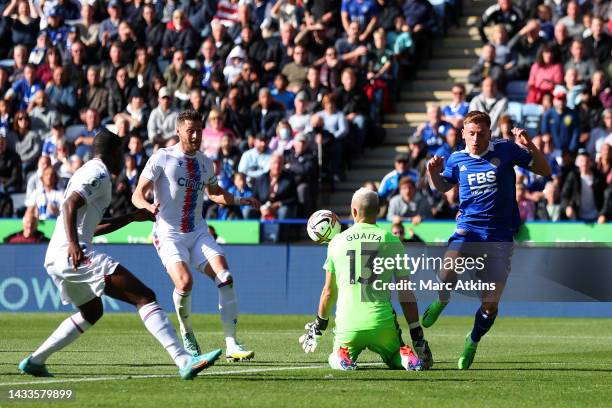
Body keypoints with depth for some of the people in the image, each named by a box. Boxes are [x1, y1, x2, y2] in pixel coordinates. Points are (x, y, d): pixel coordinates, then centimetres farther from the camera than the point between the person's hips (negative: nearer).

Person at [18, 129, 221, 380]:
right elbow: (70, 204, -20)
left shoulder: (87, 172, 28)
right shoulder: (99, 174, -3)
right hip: (73, 254, -10)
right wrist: (73, 243, -31)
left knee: (92, 312, 33)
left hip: (55, 259, 10)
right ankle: (183, 361, -28)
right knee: (145, 297, -15)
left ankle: (35, 361, 30)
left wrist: (132, 217, 38)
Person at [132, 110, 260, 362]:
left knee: (225, 278, -15)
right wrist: (148, 206, -30)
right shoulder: (162, 158, -5)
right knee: (184, 282, -27)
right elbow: (138, 194, -7)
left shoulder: (205, 163, 11)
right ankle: (187, 334, 3)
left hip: (198, 233, 5)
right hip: (169, 234, -5)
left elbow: (214, 192, 30)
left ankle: (232, 345, -11)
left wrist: (239, 201, 13)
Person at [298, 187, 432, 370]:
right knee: (396, 360, 25)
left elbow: (329, 292, 14)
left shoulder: (337, 242, 7)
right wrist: (417, 334, 9)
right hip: (382, 324, 0)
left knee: (336, 360, 27)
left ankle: (343, 357, -9)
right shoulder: (391, 241, 3)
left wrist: (318, 325, 30)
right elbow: (406, 294, 4)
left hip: (347, 324, 0)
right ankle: (407, 357, -11)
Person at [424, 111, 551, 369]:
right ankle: (442, 299, 5)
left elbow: (545, 171, 5)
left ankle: (473, 341, 26)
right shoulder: (457, 159, 7)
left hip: (499, 238, -1)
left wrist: (529, 146, -12)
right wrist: (433, 173, 3)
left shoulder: (506, 150, 0)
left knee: (490, 304, -3)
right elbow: (441, 187, 26)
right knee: (446, 274, -31)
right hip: (467, 229, 1)